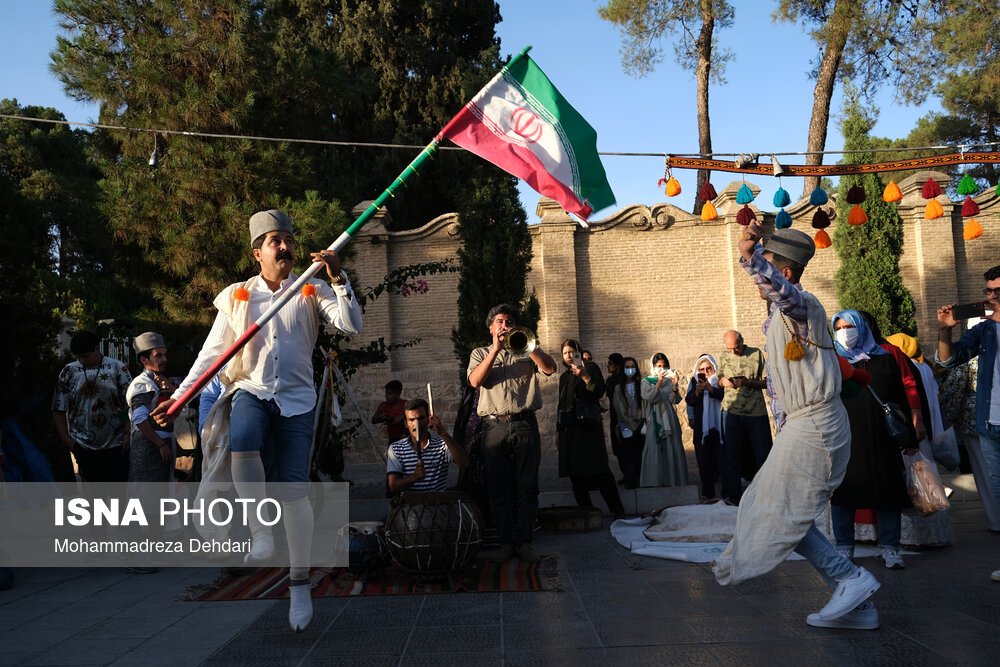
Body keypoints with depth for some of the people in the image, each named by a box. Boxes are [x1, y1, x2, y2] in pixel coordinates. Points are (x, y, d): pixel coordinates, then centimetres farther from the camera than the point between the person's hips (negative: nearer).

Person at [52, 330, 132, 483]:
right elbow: (58, 410, 5)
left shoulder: (117, 368, 0)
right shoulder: (69, 371, 4)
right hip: (83, 446, 2)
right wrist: (66, 439, -2)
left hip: (116, 444, -2)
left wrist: (128, 434, -9)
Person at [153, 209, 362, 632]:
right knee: (241, 442, -34)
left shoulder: (311, 292, 6)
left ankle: (299, 585, 10)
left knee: (295, 490, -4)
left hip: (296, 398, 0)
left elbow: (352, 325, -7)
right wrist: (180, 396, -1)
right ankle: (260, 530, -13)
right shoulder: (237, 297, 8)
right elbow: (212, 352, 8)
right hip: (251, 391, 1)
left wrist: (338, 278, -17)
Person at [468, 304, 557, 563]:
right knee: (498, 489, 2)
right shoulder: (480, 353, 16)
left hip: (525, 424, 0)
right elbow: (475, 380, -4)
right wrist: (495, 349, -9)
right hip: (495, 426, 0)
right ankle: (506, 542, 11)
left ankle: (525, 542, 9)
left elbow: (550, 368, -3)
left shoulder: (527, 351, 16)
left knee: (528, 488, 0)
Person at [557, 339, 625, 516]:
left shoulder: (590, 367, 6)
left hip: (588, 425, -5)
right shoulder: (564, 377, 21)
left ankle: (617, 509, -4)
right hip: (569, 427, 5)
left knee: (599, 471, -10)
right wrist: (558, 430, 19)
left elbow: (599, 392, -4)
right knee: (575, 474, 1)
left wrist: (585, 377, -18)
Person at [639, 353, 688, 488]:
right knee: (655, 454, -7)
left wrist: (675, 385, -20)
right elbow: (649, 397, -13)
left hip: (669, 422, 2)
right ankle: (654, 483, -5)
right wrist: (659, 382, -24)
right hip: (654, 422, -2)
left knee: (672, 452, -1)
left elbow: (675, 400, -3)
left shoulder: (669, 382, 11)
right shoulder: (646, 383, 5)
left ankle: (673, 482, 4)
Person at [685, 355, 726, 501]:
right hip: (701, 427, 3)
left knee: (723, 458, -4)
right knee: (704, 460, 2)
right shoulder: (694, 381, 12)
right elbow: (689, 400, 4)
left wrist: (710, 388, -28)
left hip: (719, 425, -2)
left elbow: (724, 395, -13)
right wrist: (697, 391, -15)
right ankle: (708, 493, 9)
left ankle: (728, 492, 1)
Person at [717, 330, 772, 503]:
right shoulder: (724, 357, 11)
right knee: (732, 455, 1)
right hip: (732, 411, 2)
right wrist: (723, 381, -3)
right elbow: (719, 382, 20)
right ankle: (734, 496, 10)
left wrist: (749, 382, -15)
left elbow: (766, 382, 2)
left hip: (756, 411, -1)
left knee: (762, 455, 2)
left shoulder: (757, 354, 3)